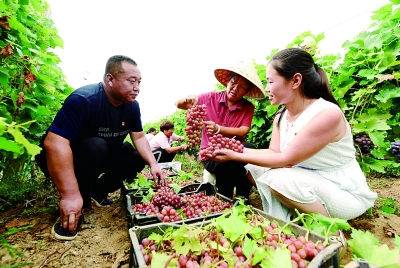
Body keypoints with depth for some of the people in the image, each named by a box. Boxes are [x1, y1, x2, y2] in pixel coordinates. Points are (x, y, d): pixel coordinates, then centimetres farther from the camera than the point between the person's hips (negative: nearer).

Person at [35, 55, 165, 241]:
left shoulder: (132, 105, -9)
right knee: (96, 146, -35)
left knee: (138, 157, -7)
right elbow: (54, 142, -37)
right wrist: (70, 195, -39)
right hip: (66, 158, -6)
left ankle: (98, 190, 10)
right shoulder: (83, 99, -31)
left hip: (104, 156, 7)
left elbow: (139, 137, -3)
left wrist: (153, 164, -18)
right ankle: (76, 210, -16)